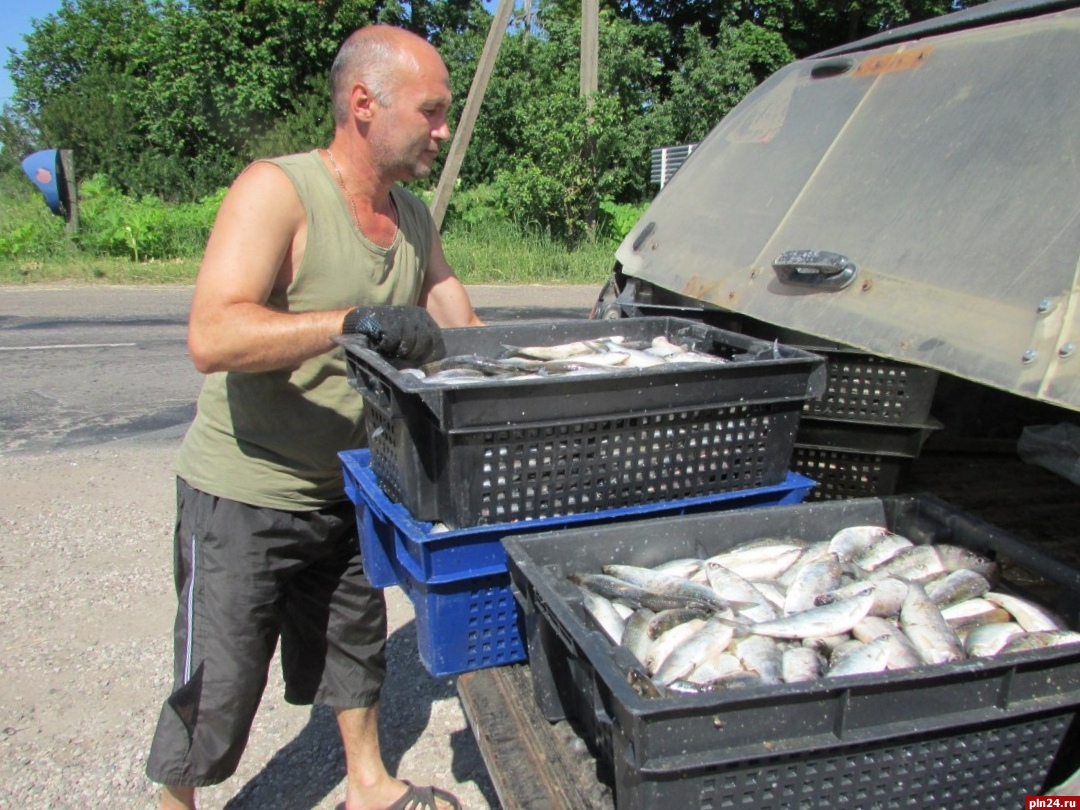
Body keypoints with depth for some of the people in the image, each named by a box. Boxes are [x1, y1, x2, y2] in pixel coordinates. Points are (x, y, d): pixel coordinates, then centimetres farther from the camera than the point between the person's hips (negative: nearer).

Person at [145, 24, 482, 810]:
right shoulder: (275, 190, -21)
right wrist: (351, 320, -44)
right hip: (243, 495, -7)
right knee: (215, 685, 7)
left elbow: (466, 336, 9)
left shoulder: (414, 218, 3)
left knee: (357, 644, 23)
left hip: (346, 489, 7)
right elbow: (212, 339, -34)